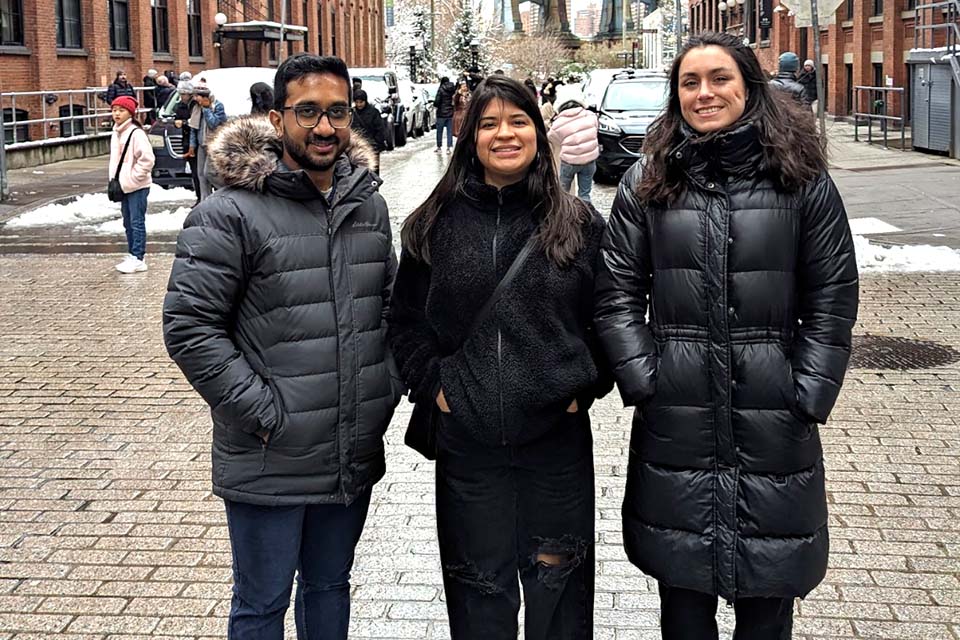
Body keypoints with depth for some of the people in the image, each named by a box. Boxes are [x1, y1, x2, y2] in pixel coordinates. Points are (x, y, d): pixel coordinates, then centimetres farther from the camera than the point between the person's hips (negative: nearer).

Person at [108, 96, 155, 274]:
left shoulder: (136, 133, -15)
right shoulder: (116, 133, 12)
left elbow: (147, 159, -20)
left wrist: (134, 177, -16)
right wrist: (114, 179, 12)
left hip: (137, 186, -9)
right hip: (123, 185, 9)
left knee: (137, 222, -6)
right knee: (128, 222, 14)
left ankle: (137, 258, -5)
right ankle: (131, 254, 22)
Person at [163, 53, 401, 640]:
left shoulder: (369, 203, 6)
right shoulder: (231, 213, -14)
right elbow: (189, 326, -16)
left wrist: (390, 385, 6)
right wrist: (262, 411, -17)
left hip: (355, 455, 6)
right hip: (270, 465, -5)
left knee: (330, 586, 23)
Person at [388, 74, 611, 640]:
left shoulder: (581, 223, 0)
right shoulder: (435, 225, 1)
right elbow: (406, 322, 8)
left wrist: (589, 384, -3)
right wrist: (432, 385, -3)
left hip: (558, 431, 0)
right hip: (466, 438, 1)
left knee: (557, 574, 13)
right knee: (479, 583, 13)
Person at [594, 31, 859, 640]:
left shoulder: (802, 179, 1)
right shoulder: (647, 182, 5)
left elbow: (833, 298, 1)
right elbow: (618, 292, 4)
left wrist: (809, 396, -6)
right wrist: (643, 382, -6)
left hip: (773, 420, -1)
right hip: (674, 420, 1)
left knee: (768, 590, 10)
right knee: (682, 589, 13)